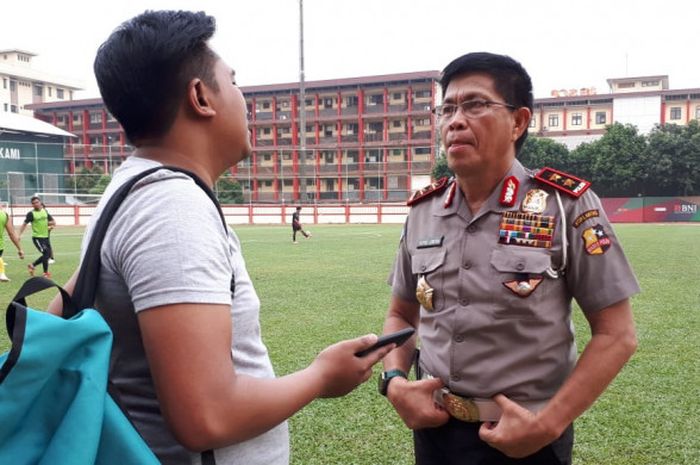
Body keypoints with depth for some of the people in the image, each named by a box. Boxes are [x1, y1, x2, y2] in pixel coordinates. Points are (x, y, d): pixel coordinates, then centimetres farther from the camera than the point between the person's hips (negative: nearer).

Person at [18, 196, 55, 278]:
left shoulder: (45, 211, 8)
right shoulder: (31, 213, -8)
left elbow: (53, 221, 15)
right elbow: (24, 224, -9)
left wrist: (51, 223, -8)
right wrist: (19, 235, -17)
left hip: (45, 237, 6)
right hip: (37, 237, -6)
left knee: (49, 254, 11)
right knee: (46, 253, -13)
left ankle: (32, 265, 29)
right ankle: (46, 273, 1)